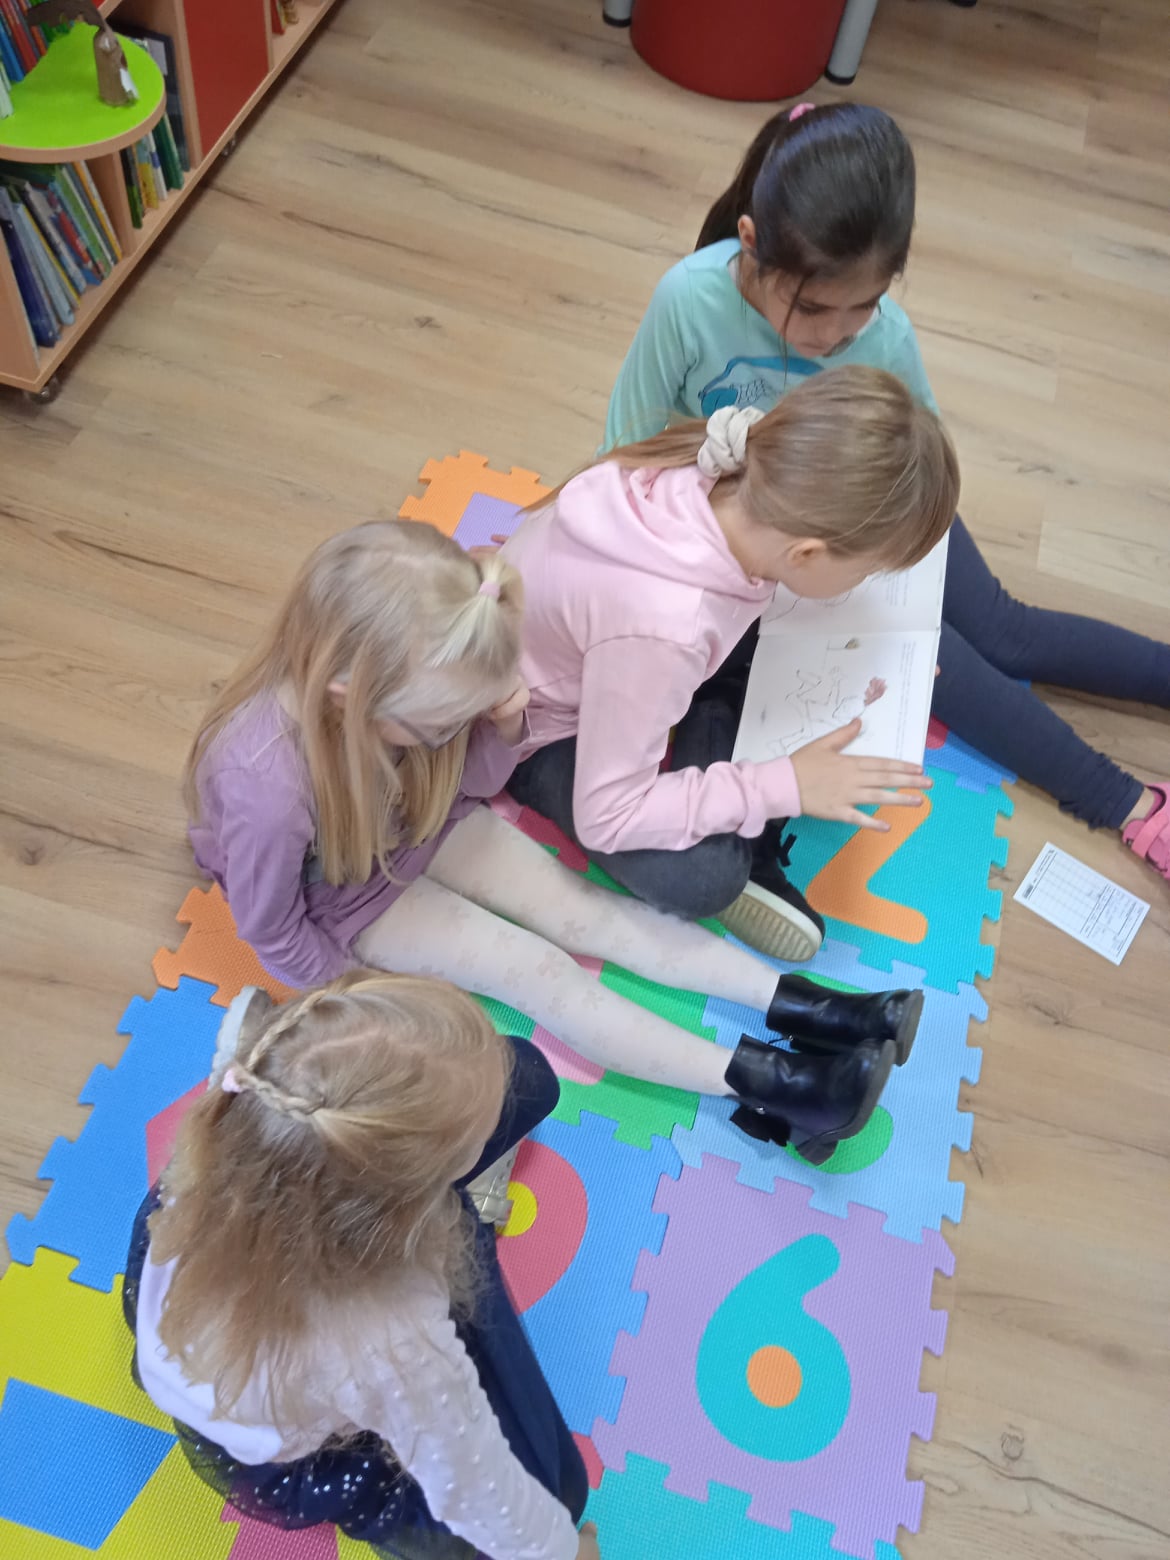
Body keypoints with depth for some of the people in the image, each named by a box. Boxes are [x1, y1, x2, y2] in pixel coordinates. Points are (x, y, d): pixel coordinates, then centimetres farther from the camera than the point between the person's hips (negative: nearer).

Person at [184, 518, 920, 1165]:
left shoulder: (408, 688, -27)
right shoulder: (268, 786, -41)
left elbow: (467, 785, -8)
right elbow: (274, 934, -23)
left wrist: (504, 726, -29)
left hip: (411, 819, 5)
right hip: (338, 888, -5)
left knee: (580, 905, -6)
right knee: (535, 971, -16)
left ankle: (799, 1007, -6)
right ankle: (763, 1084, -17)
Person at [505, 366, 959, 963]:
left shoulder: (730, 478, -24)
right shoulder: (662, 628, -42)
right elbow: (604, 817, -32)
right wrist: (785, 786, -30)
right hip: (542, 727, -7)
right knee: (700, 879, -27)